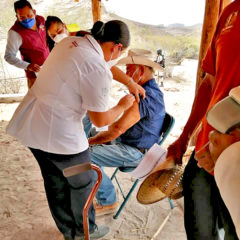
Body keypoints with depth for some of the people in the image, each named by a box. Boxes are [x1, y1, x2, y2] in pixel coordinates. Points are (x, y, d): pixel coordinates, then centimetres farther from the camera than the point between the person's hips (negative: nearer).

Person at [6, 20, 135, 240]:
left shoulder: (71, 41, 5)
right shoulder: (98, 69, -22)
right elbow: (100, 120, -13)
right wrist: (123, 106, 5)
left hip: (30, 123, 9)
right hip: (59, 134, -8)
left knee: (55, 181, 23)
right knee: (82, 183, 17)